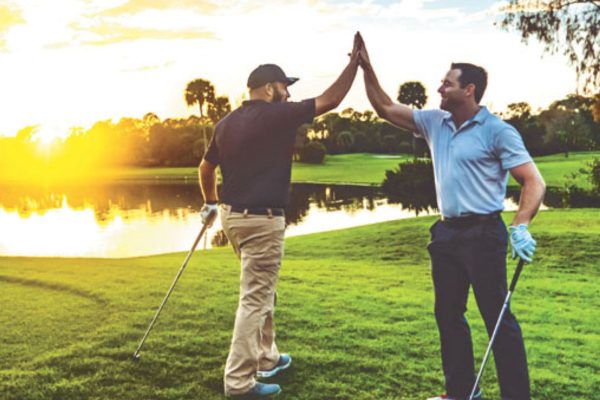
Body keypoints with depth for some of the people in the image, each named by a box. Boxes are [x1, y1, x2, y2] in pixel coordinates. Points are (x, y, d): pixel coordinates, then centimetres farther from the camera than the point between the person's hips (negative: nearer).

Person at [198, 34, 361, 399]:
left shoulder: (228, 122, 10)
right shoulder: (276, 116, -13)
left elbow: (206, 168, 20)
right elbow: (330, 100, -9)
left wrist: (212, 203, 35)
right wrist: (355, 62, 1)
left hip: (233, 215, 9)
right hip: (262, 220, -9)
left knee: (262, 291, 22)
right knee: (255, 299, -3)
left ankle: (266, 358, 35)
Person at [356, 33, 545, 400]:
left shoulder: (497, 131, -10)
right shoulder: (434, 122, 9)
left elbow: (534, 182, -13)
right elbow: (386, 109, 14)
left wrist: (520, 226, -27)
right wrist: (367, 67, 6)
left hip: (483, 233, -7)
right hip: (447, 232, 7)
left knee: (498, 317, -4)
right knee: (448, 314, 13)